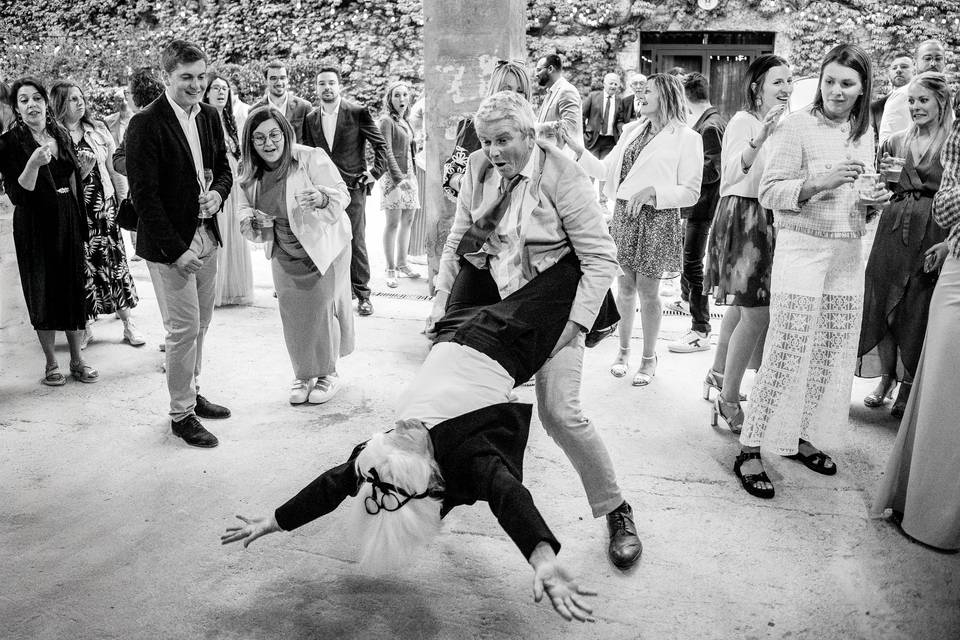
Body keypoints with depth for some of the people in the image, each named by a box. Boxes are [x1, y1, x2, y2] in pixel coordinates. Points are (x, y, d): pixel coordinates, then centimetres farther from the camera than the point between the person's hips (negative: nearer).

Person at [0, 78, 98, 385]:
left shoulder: (61, 135, 8)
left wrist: (83, 169, -1)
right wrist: (33, 163, -28)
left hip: (68, 221, 5)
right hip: (35, 224, -4)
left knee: (74, 288, 7)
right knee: (43, 292, 4)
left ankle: (77, 359, 19)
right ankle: (51, 364, 17)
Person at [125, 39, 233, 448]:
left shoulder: (209, 116, 7)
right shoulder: (146, 124, -14)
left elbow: (223, 168, 18)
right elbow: (144, 196, -16)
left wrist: (218, 193, -5)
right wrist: (176, 250, -19)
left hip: (206, 235, 7)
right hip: (169, 243, -7)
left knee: (200, 323, 15)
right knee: (184, 327, -2)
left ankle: (192, 393, 32)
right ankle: (181, 414, 13)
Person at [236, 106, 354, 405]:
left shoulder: (312, 158, -21)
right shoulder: (248, 172, -7)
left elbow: (342, 194, -18)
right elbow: (243, 207, 7)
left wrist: (322, 198, -40)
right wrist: (251, 219, -16)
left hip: (322, 246, -4)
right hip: (284, 253, 5)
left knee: (322, 310, 1)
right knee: (292, 314, 9)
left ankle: (328, 373, 22)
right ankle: (303, 374, 28)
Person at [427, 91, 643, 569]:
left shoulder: (564, 179, -18)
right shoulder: (479, 167, -2)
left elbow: (601, 258, -17)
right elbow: (458, 238, 7)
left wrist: (573, 323, -24)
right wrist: (442, 297, 0)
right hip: (495, 300, 5)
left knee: (560, 412, -13)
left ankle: (616, 512, 7)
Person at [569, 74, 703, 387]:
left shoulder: (687, 138, -4)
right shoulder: (632, 130, 12)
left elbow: (690, 193, -7)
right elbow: (606, 170, 13)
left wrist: (652, 191, -20)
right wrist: (576, 147, 3)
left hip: (658, 217, -5)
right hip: (624, 213, 5)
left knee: (647, 290, 1)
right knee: (625, 285, 9)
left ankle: (649, 358, 18)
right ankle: (624, 350, 25)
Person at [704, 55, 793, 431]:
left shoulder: (786, 125, 12)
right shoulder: (743, 122, -11)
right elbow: (732, 171, -26)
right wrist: (759, 138, -39)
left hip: (772, 220, 8)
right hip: (744, 218, -8)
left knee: (742, 306, 17)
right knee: (758, 313, -12)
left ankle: (718, 376, 34)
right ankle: (728, 400, -3)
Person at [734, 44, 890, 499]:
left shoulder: (865, 134, 13)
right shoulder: (798, 125, -6)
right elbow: (769, 192, -9)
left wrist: (874, 200, 2)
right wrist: (818, 182, -22)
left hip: (848, 255, 7)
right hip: (801, 248, -6)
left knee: (833, 353, 9)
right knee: (786, 351, -8)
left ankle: (798, 437, 25)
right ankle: (750, 451, 0)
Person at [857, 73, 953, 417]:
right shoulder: (894, 143, 9)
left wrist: (948, 243, -16)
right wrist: (885, 177, -8)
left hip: (932, 234, -4)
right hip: (893, 230, 4)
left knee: (917, 311, 2)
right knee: (883, 304, 7)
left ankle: (907, 388, 17)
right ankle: (886, 379, 24)